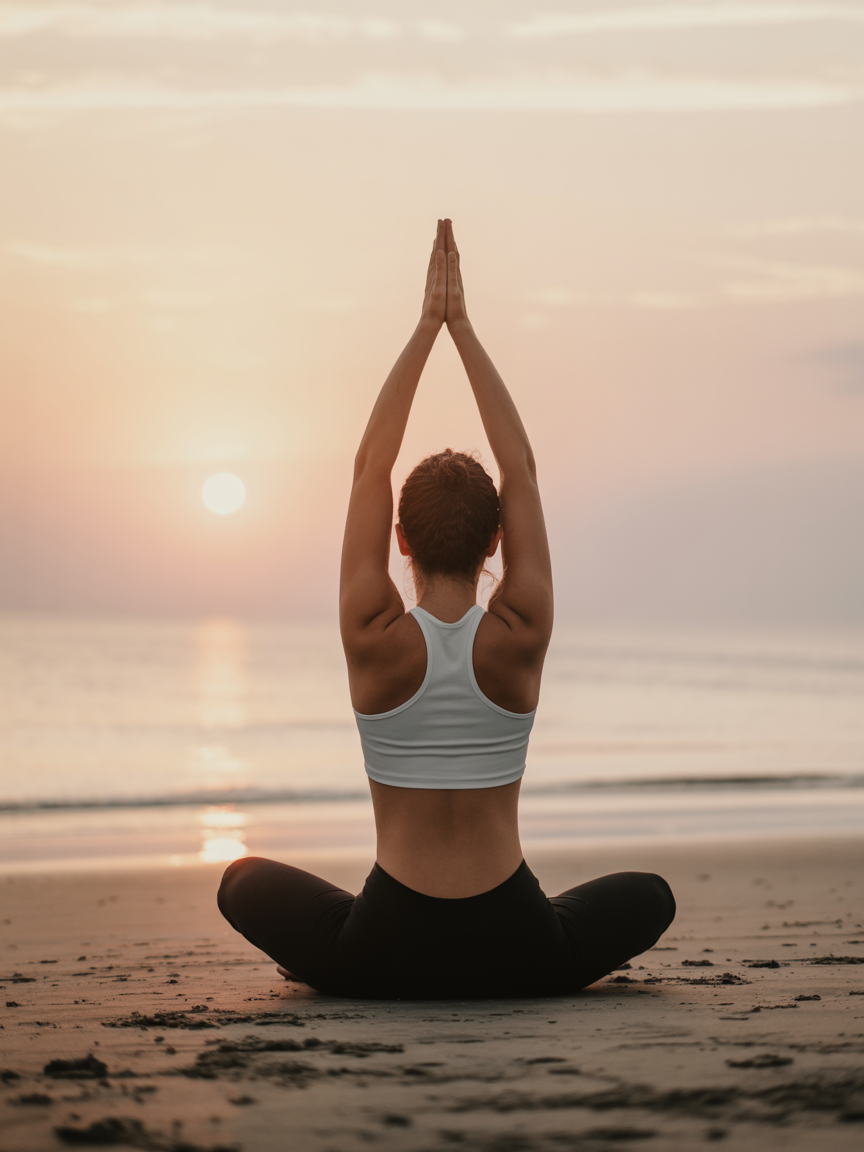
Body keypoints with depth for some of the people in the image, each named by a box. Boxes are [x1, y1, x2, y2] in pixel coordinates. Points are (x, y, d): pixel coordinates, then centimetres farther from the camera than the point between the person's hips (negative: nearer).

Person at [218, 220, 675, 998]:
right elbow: (521, 471, -1)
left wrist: (427, 328, 0)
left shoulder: (376, 640, -12)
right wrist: (463, 329, 1)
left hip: (384, 960, 0)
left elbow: (370, 466, -2)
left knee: (246, 883, 29)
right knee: (648, 897, 31)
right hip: (517, 957, 0)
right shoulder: (519, 638, -10)